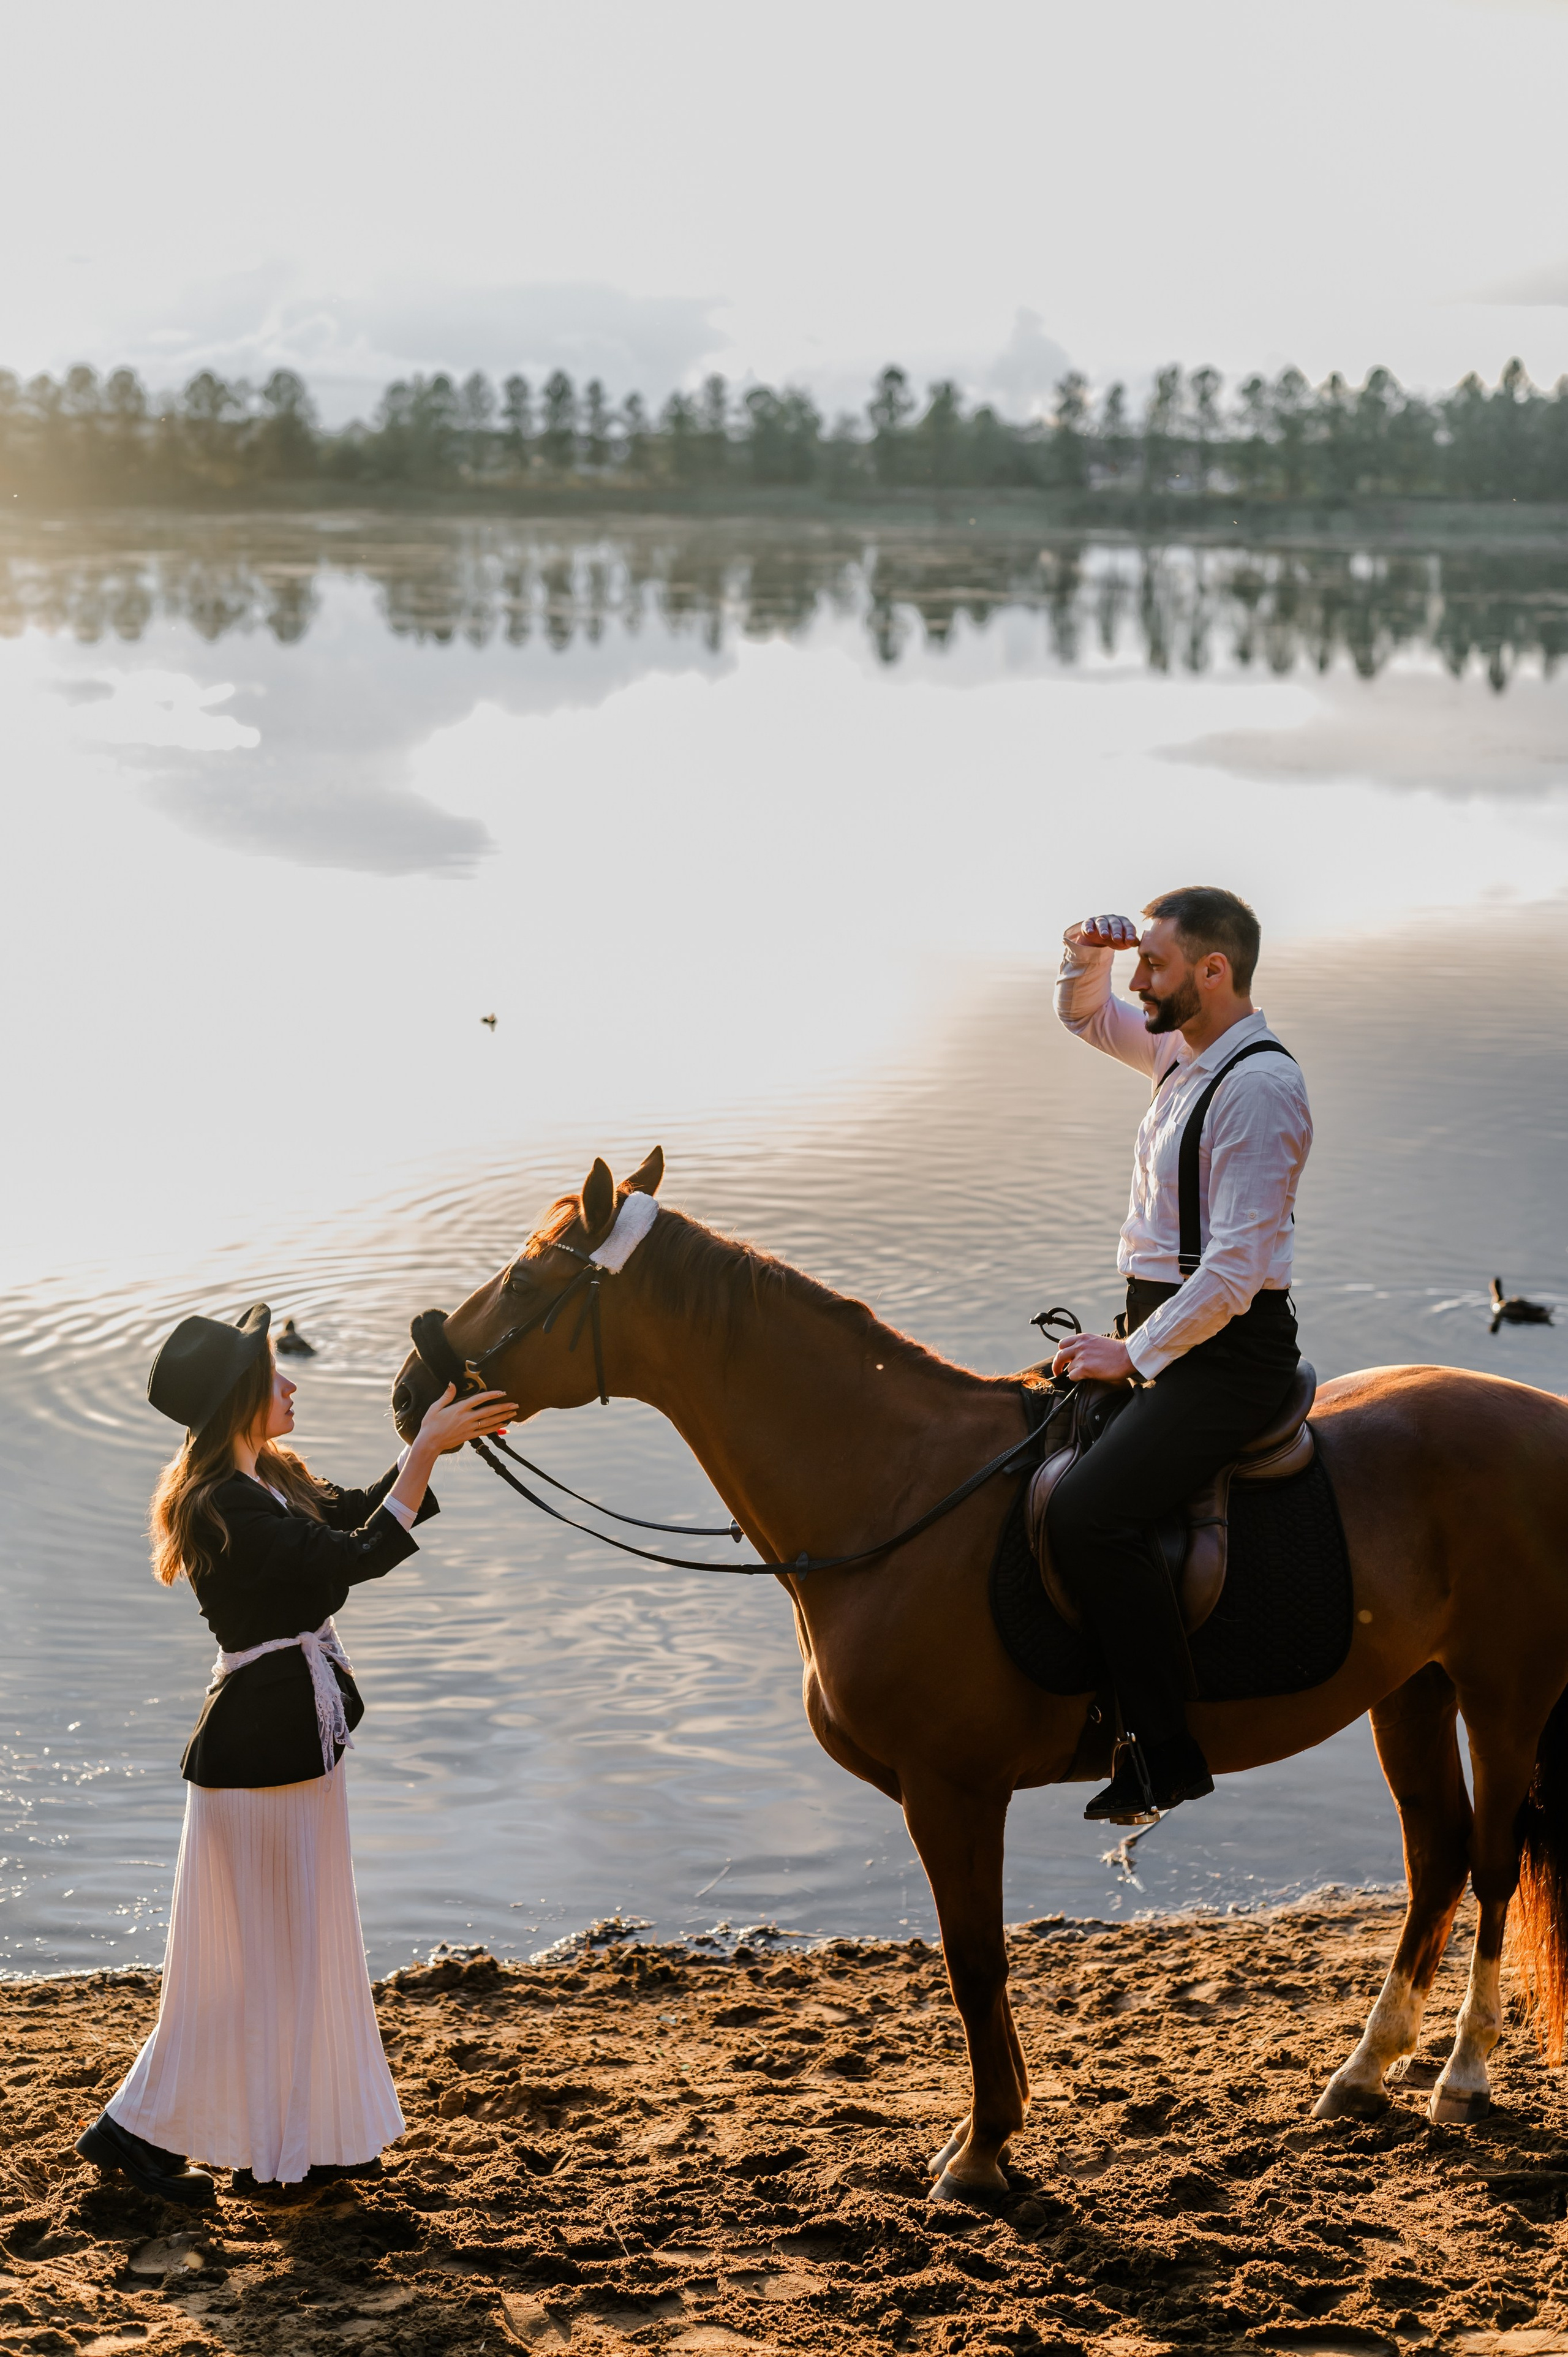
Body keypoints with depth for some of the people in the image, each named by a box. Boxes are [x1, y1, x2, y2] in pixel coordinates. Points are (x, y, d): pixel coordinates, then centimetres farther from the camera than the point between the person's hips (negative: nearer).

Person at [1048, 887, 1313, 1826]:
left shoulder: (1258, 1086, -18)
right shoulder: (1186, 1051, 11)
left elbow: (1235, 1270, -23)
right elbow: (1087, 1016, 29)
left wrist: (1134, 1355, -17)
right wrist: (1088, 953, 8)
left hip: (1226, 1351, -10)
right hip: (1166, 1328, 10)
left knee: (1088, 1513, -26)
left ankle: (1168, 1754, -21)